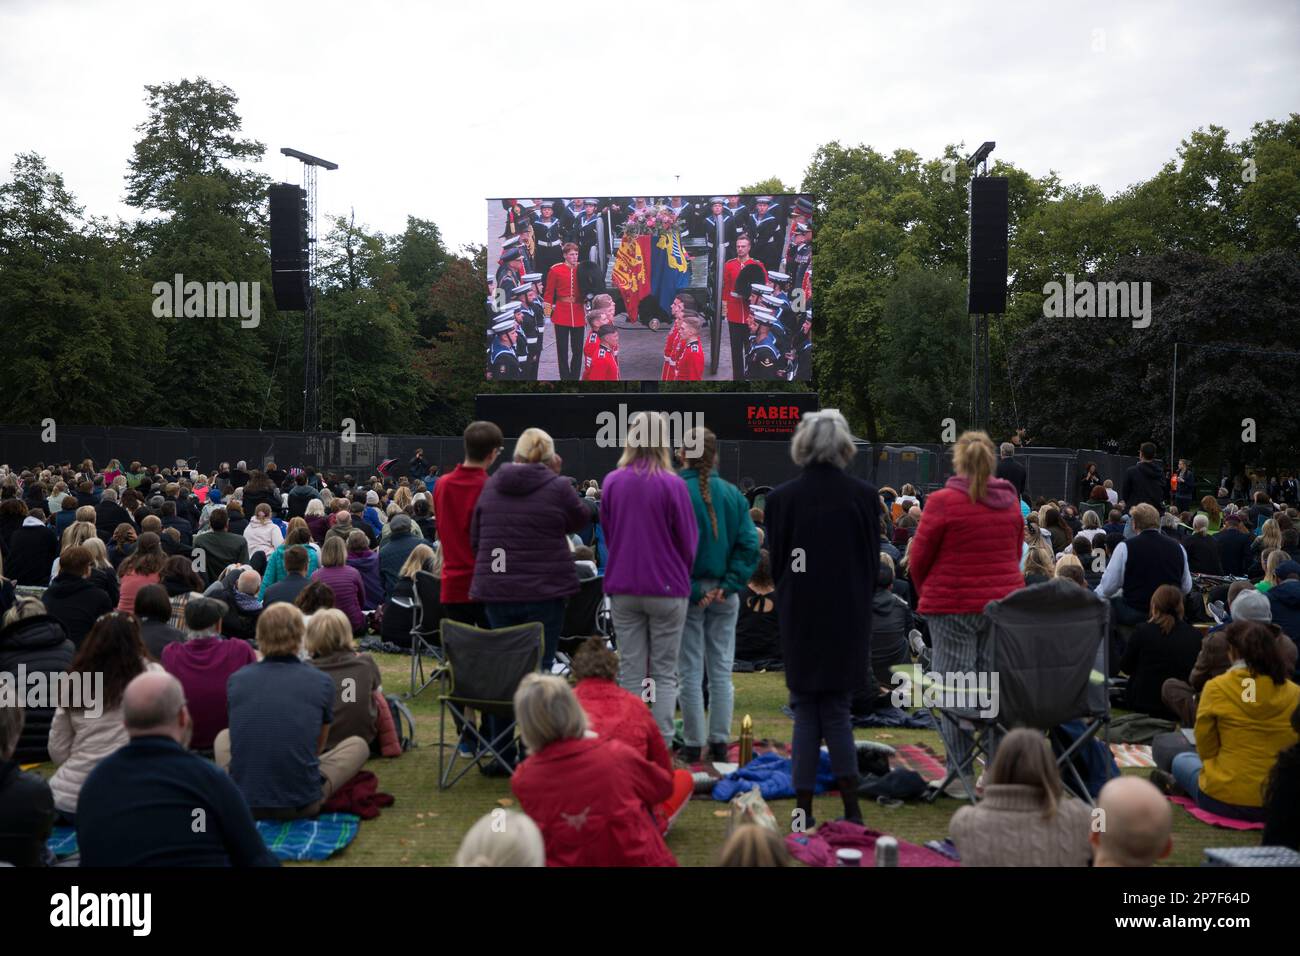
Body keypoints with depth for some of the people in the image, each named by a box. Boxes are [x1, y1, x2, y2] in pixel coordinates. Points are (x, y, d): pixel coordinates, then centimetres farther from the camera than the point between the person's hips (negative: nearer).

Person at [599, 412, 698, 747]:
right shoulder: (673, 485, -12)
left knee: (630, 671, 11)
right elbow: (688, 543, -5)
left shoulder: (611, 482, -2)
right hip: (667, 589, -3)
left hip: (623, 588, 3)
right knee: (664, 673, 7)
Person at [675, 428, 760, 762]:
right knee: (721, 670, 11)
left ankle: (693, 744, 12)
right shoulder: (733, 494, 0)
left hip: (687, 592, -3)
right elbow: (749, 544, -4)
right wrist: (730, 584, -5)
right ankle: (720, 742, 16)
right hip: (724, 594, 3)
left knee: (690, 672, 6)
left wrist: (690, 590, -11)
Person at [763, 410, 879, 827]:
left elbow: (775, 563, 1)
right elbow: (873, 562, 2)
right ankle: (851, 808, 12)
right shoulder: (864, 495, -6)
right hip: (848, 621, 1)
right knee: (836, 711, 11)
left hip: (799, 621, 0)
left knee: (805, 713, 9)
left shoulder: (781, 497, -6)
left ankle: (803, 810, 11)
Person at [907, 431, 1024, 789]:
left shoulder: (942, 501, -10)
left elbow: (917, 560, -4)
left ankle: (960, 772, 7)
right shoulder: (1010, 502, 8)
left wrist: (927, 593, 13)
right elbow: (1015, 554, 17)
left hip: (953, 605, -5)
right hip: (1004, 603, 5)